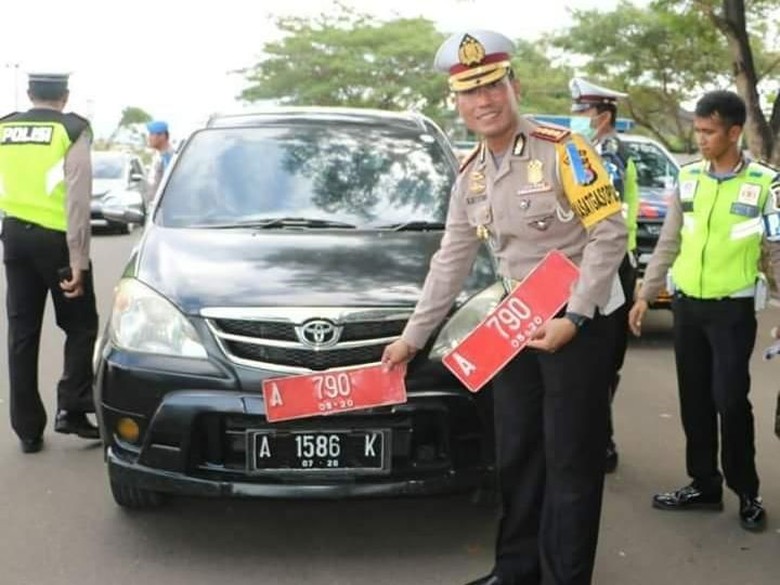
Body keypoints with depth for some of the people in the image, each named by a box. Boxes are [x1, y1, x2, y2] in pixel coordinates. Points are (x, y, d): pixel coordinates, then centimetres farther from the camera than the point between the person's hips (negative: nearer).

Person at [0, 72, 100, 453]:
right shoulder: (71, 130, -5)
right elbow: (78, 200, -14)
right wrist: (78, 260, -16)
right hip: (54, 237, -4)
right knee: (80, 327, 9)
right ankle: (70, 408, -3)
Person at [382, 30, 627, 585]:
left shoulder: (563, 149, -15)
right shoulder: (470, 176, 6)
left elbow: (610, 234, -16)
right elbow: (451, 261, 12)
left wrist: (573, 319, -20)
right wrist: (413, 336, 13)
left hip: (580, 320, -7)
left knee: (570, 460, 0)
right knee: (516, 454, 14)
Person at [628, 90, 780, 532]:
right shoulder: (688, 177, 5)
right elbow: (668, 243, 11)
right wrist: (645, 295, 9)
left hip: (733, 309, -4)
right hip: (687, 304, 4)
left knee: (730, 401, -2)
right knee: (694, 402, 11)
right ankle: (705, 485, 24)